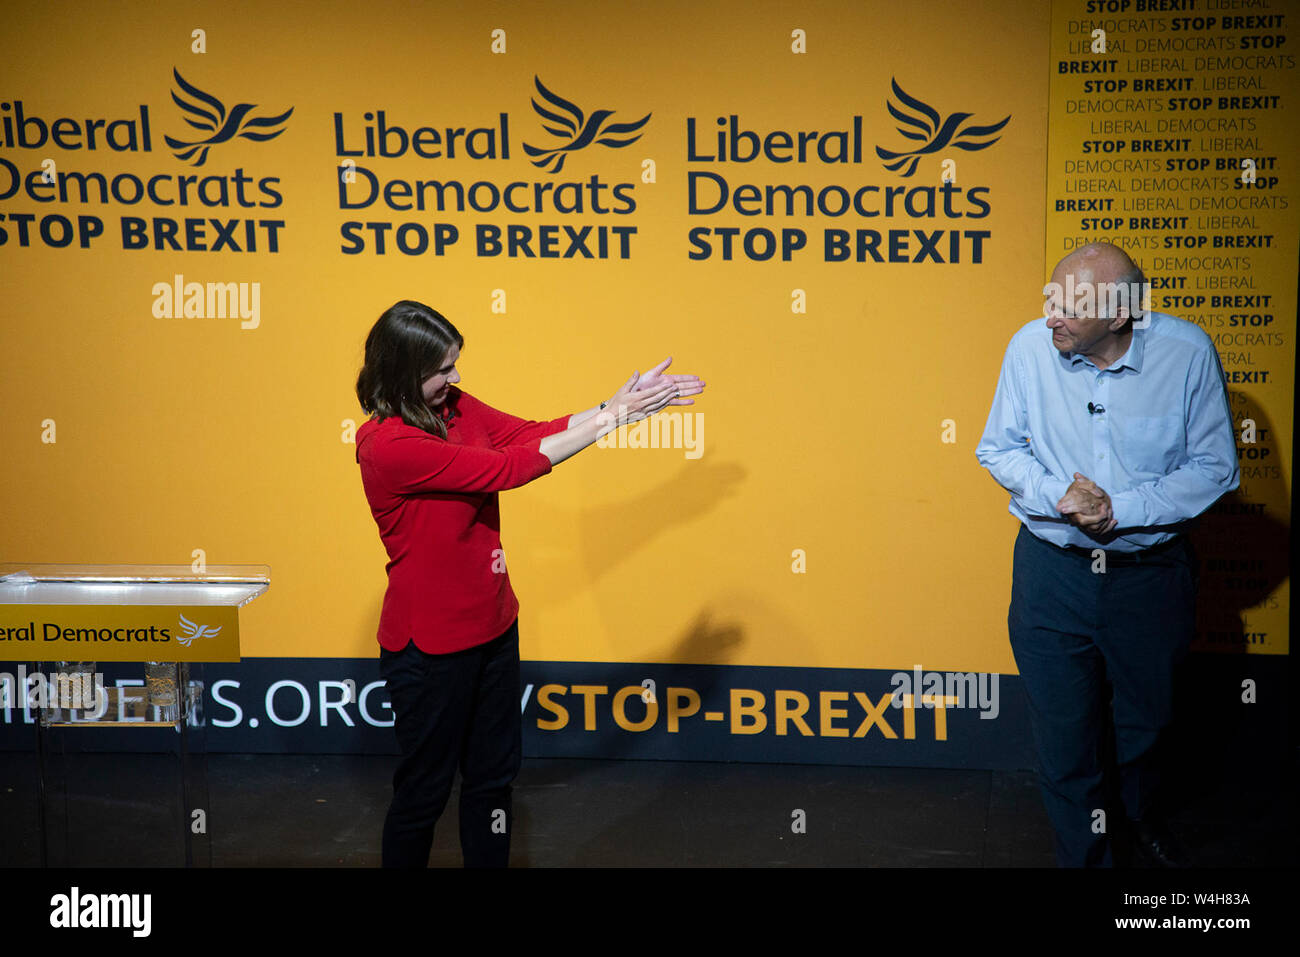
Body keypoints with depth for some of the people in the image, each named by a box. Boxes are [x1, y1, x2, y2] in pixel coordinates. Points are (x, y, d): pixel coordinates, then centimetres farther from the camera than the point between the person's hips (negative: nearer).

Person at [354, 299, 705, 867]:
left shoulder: (455, 407, 1)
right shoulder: (388, 444, -25)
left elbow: (531, 434, 1)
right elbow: (507, 468, -25)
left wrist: (621, 401, -9)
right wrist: (612, 417, -21)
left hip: (493, 628, 8)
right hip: (430, 647, -8)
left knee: (493, 776, 19)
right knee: (423, 789, 9)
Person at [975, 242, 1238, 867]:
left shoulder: (1187, 352, -14)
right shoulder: (1031, 346, -12)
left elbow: (1214, 466, -9)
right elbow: (998, 448, -1)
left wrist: (1121, 510, -19)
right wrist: (1056, 496, -19)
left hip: (1151, 573, 0)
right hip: (1051, 569, 0)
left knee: (1147, 719, 21)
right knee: (1063, 729, 7)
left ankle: (1143, 816, 52)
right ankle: (1084, 856, 30)